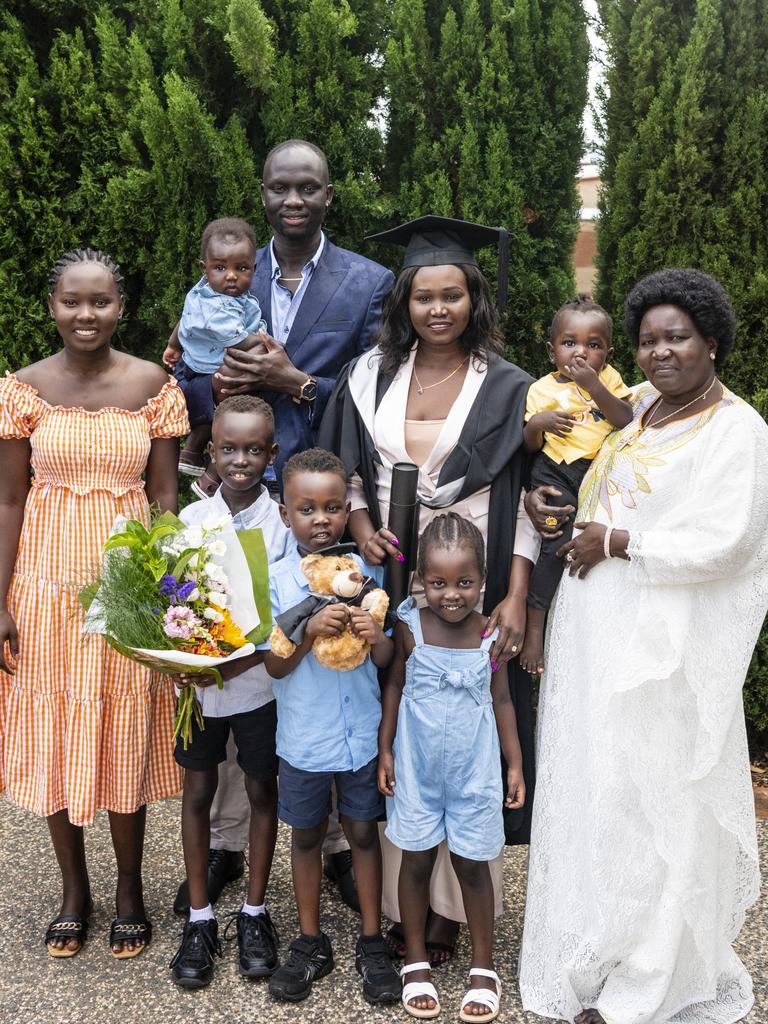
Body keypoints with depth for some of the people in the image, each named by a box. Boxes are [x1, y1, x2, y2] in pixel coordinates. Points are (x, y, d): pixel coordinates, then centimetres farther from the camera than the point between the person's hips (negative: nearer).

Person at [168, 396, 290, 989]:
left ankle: (255, 913, 29)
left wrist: (237, 662, -22)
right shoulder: (191, 519, -2)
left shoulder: (284, 523, -9)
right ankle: (200, 919, 27)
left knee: (262, 790, 11)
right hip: (198, 681, 2)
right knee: (198, 792, 11)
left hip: (259, 680, -2)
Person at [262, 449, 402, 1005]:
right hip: (304, 737, 0)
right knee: (307, 835, 15)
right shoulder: (276, 580, -9)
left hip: (362, 733, 0)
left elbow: (386, 658, -2)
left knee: (364, 832, 13)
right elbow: (275, 666, -10)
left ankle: (372, 942, 29)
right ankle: (311, 943, 32)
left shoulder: (367, 572, -6)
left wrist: (375, 636, -24)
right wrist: (311, 629, -27)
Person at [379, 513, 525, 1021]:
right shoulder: (410, 628, -11)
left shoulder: (492, 635, -9)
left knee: (472, 864, 10)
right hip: (417, 767, 0)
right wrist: (385, 750, 1)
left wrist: (516, 764, 3)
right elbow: (394, 687, 1)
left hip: (474, 769, 0)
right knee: (416, 861, 11)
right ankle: (416, 960, 29)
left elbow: (501, 701, 0)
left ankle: (483, 965, 27)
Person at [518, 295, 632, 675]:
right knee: (558, 543, -16)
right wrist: (536, 423, -17)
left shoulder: (608, 379, 6)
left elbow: (628, 421, -10)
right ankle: (534, 629, -6)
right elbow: (529, 446, 5)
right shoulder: (543, 389, 3)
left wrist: (593, 386, -18)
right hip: (556, 473, -3)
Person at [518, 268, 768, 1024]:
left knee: (650, 802, 1)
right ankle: (590, 950, 32)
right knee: (591, 789, 14)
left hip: (667, 649, -7)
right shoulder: (635, 408, 12)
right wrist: (553, 506, 6)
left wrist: (614, 542, -14)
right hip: (597, 640, 7)